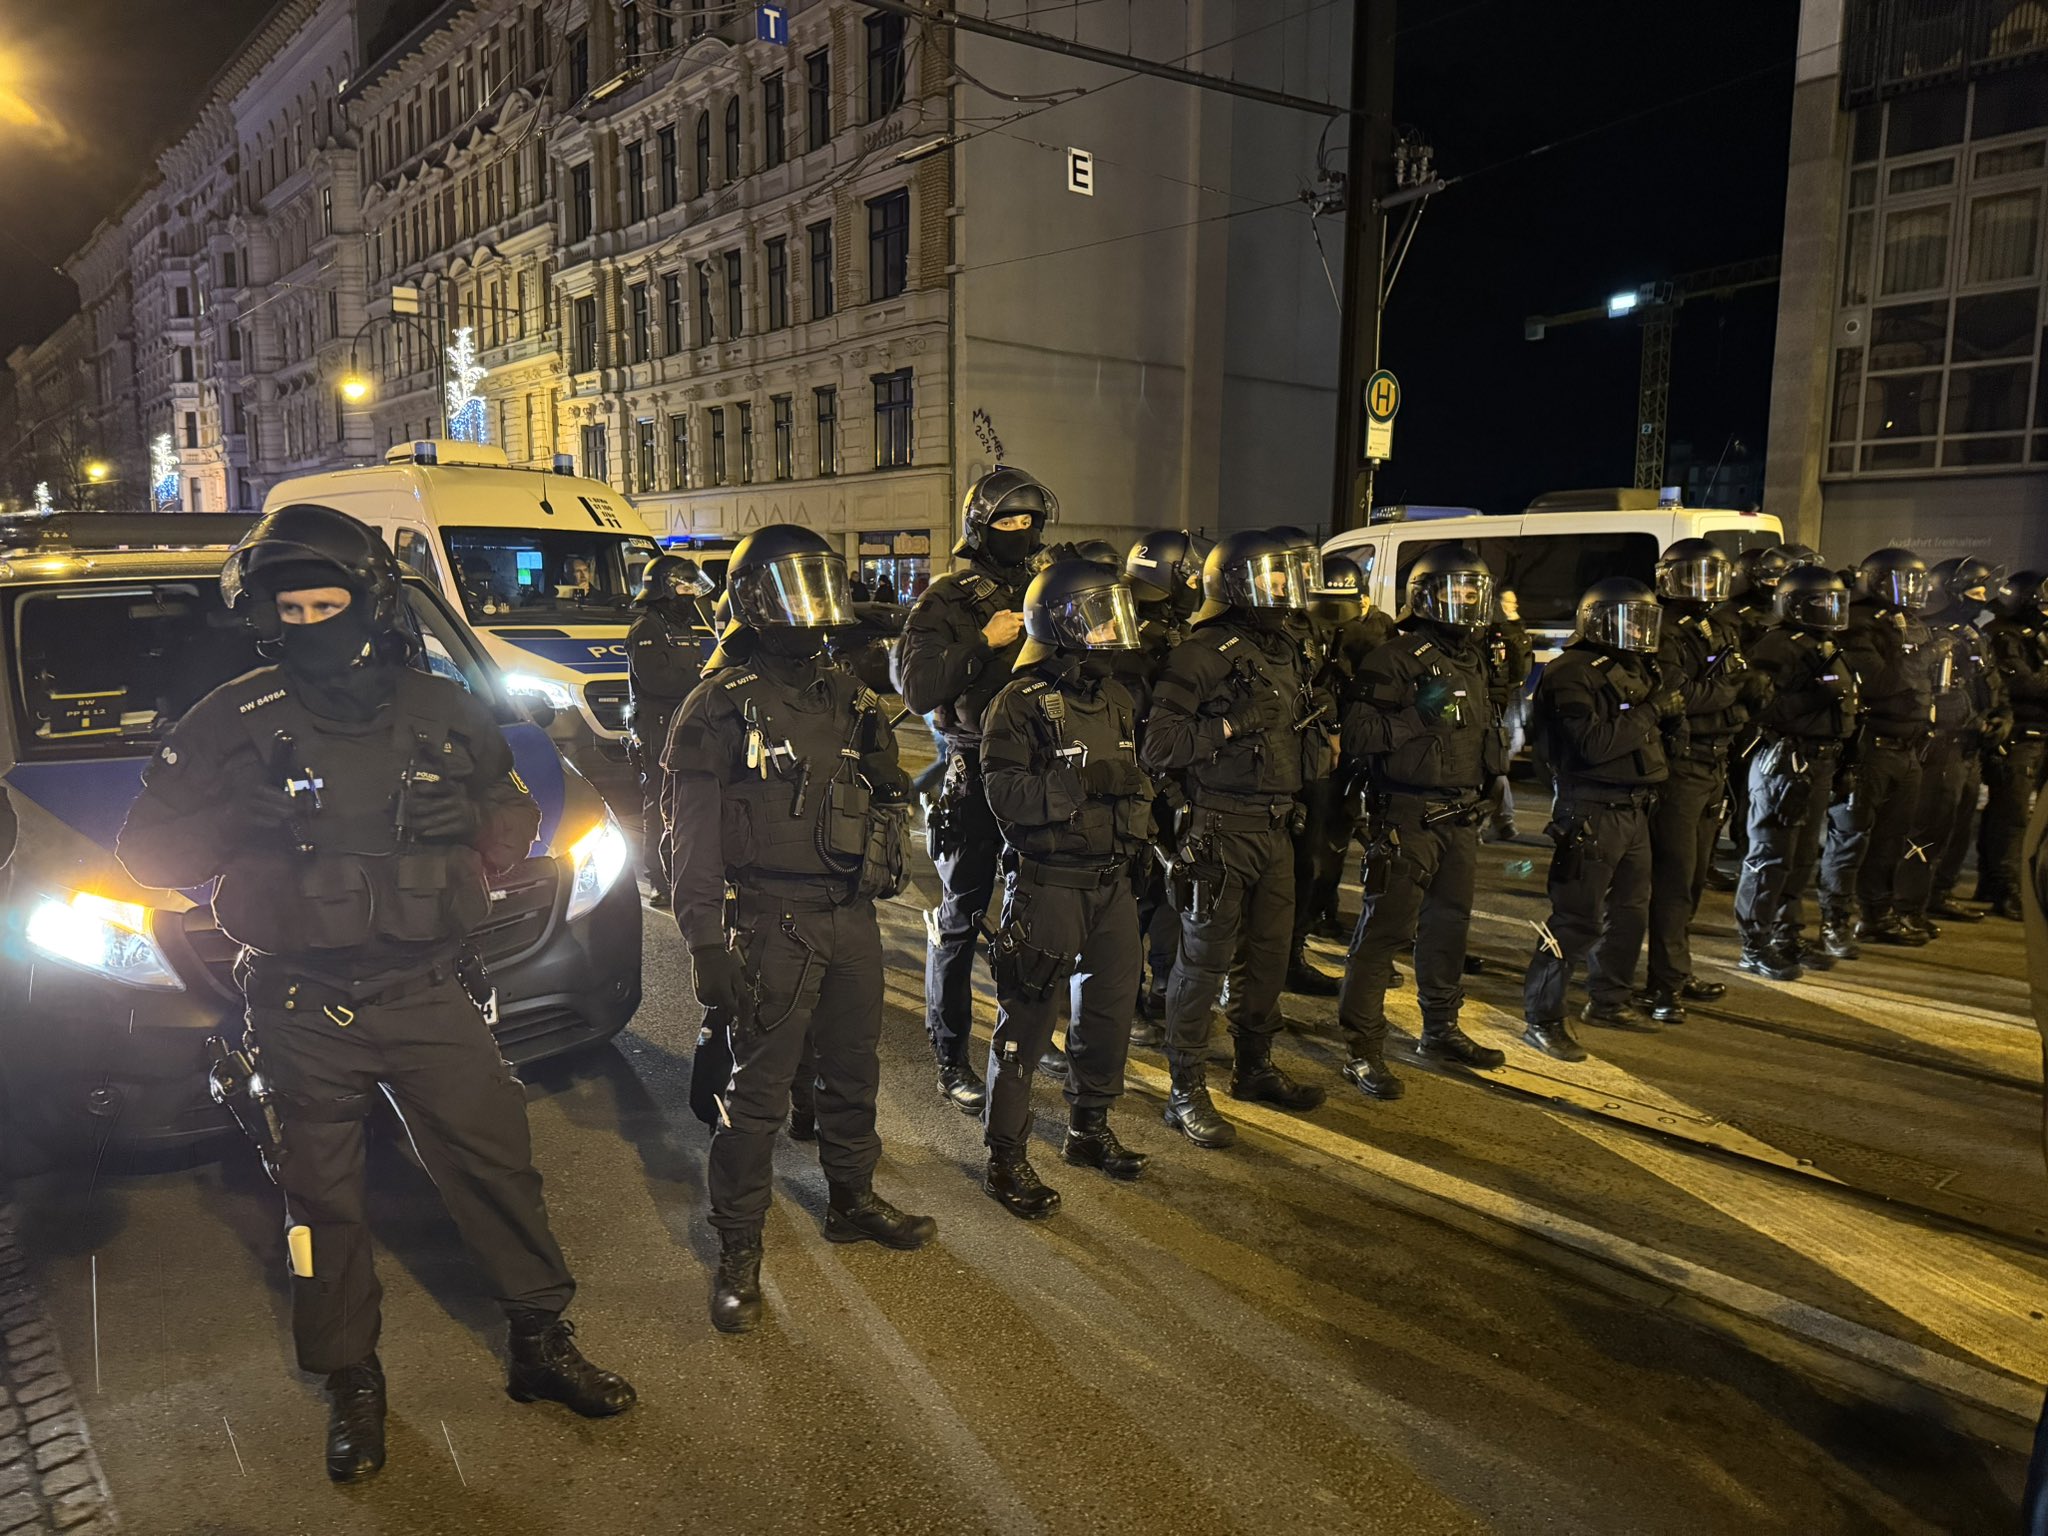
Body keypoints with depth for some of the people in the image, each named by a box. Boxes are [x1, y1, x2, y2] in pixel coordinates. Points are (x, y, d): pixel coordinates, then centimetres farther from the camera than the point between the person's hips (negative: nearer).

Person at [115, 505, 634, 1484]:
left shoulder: (443, 713, 2)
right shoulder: (236, 721, -2)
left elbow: (512, 817, 13)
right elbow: (147, 847, 0)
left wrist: (476, 838, -10)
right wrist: (235, 821, -20)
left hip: (428, 994, 1)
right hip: (305, 1010, 0)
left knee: (497, 1165, 5)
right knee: (324, 1200, 11)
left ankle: (543, 1342, 24)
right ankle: (351, 1384, 30)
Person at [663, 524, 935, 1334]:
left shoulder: (849, 698, 11)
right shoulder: (720, 706, -8)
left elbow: (887, 797, 21)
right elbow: (694, 835, -10)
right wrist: (705, 941, -14)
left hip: (851, 916, 6)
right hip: (773, 924, -6)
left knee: (854, 1070, 18)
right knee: (758, 1091, 1)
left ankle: (852, 1200, 38)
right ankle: (738, 1252, 15)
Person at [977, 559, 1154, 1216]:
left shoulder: (1116, 698, 11)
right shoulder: (1020, 704, -11)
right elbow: (1005, 794, -21)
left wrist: (1144, 840, 13)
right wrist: (1086, 782, -26)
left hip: (1113, 881, 7)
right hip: (1048, 884, -7)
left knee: (1110, 1008, 15)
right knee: (1027, 1021, 0)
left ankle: (1089, 1130, 34)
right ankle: (1006, 1158, 11)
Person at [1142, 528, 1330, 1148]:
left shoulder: (1285, 648, 13)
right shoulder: (1204, 653, -14)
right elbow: (1157, 744, -20)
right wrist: (1229, 726, -25)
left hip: (1274, 827, 8)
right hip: (1219, 832, -8)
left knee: (1268, 955, 17)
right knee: (1205, 962, -1)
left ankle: (1255, 1067, 35)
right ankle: (1186, 1093, 10)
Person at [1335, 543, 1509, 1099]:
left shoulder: (1473, 658, 16)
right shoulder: (1396, 658, -11)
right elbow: (1358, 734, -19)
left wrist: (1491, 788, 20)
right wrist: (1417, 714, -27)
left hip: (1460, 817, 9)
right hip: (1408, 818, -8)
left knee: (1449, 924, 18)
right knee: (1386, 929, -8)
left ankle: (1441, 1028, 33)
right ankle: (1363, 1048, -3)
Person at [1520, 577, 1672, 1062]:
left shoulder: (1632, 667, 14)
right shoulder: (1570, 674, -14)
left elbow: (1641, 734, 20)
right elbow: (1594, 745, -25)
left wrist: (1671, 712, 1)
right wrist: (1652, 712, -19)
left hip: (1634, 809, 10)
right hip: (1592, 814, -9)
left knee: (1630, 909, 18)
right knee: (1577, 918, -8)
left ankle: (1607, 1002, 33)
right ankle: (1542, 1018, 0)